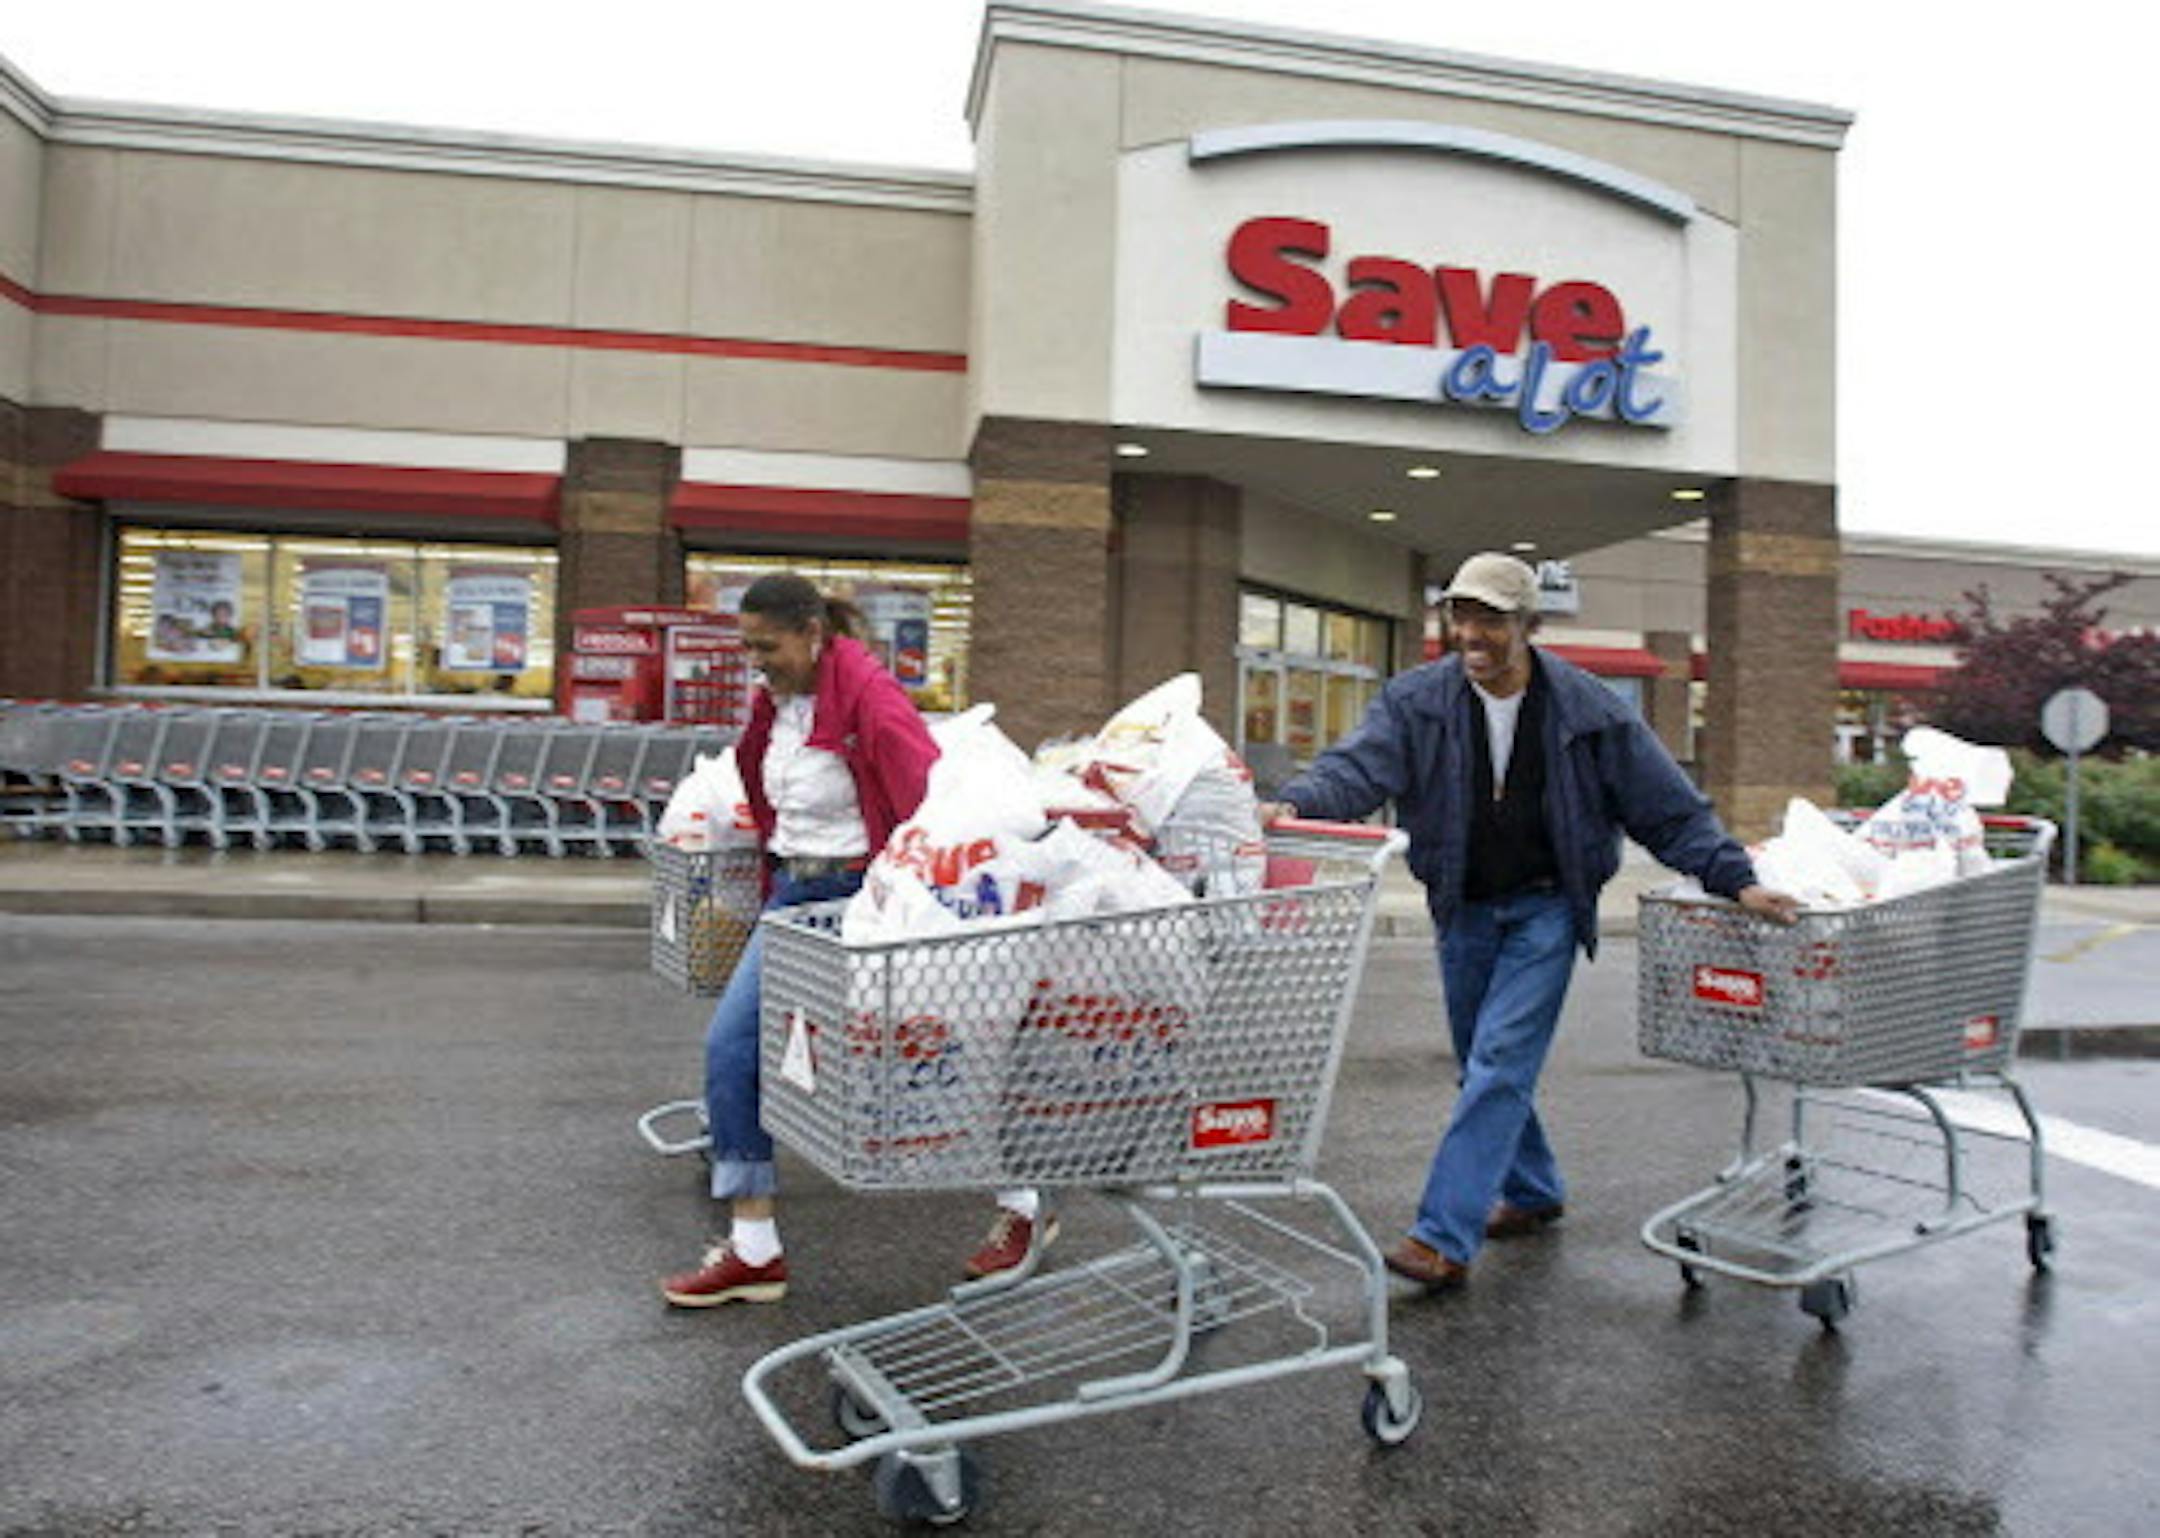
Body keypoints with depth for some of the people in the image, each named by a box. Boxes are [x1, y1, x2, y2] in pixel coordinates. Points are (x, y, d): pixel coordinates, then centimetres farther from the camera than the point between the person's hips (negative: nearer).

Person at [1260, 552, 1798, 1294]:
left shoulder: (1589, 710, -8)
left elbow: (1672, 811, -2)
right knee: (1483, 1065, 14)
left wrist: (1738, 881, -8)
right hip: (1463, 909, 3)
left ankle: (1443, 1239, -11)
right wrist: (1292, 804, -40)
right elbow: (1357, 767, -20)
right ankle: (1532, 1193, 36)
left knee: (1500, 1063, -12)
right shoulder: (1417, 701, -6)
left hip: (1545, 909, -3)